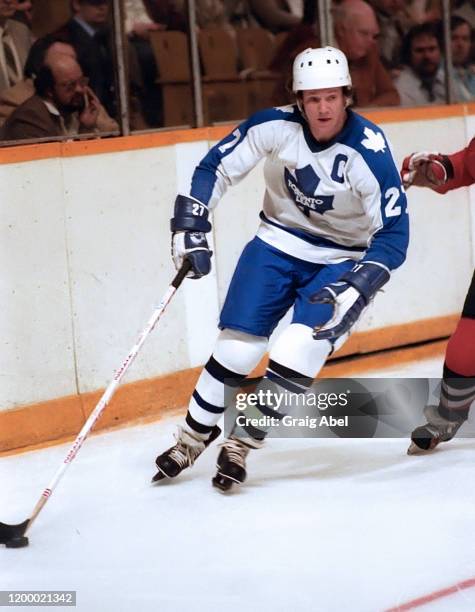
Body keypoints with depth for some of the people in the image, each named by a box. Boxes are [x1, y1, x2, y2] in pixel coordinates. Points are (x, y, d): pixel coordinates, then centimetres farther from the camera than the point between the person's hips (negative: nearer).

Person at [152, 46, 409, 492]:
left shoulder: (370, 153, -24)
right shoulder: (275, 127, -18)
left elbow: (393, 235, -21)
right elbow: (215, 167, -5)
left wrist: (356, 290, -30)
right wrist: (191, 228, -11)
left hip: (341, 259, -2)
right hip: (278, 242, 2)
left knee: (299, 353, -18)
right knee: (237, 346, -3)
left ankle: (242, 444, -1)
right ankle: (193, 437, 17)